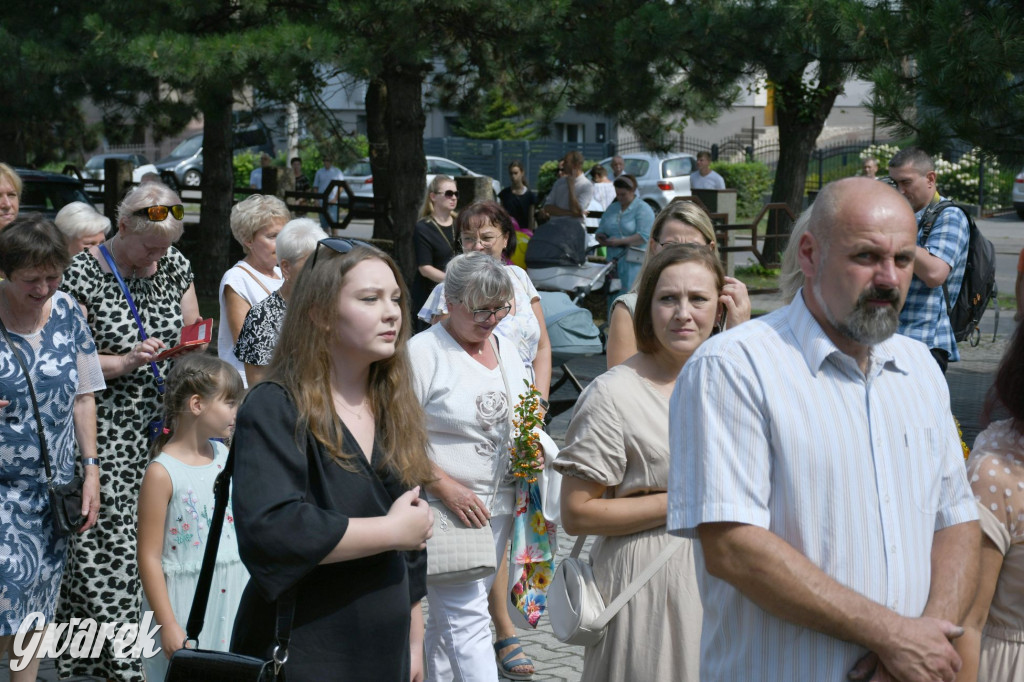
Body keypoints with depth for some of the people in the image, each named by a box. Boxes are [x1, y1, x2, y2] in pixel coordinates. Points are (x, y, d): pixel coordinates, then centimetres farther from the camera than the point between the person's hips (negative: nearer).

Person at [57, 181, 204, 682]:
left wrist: (193, 344, -2)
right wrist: (124, 362, -22)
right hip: (106, 431, -5)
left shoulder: (174, 265, 8)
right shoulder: (83, 274, -9)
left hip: (163, 428, 6)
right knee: (107, 545, -9)